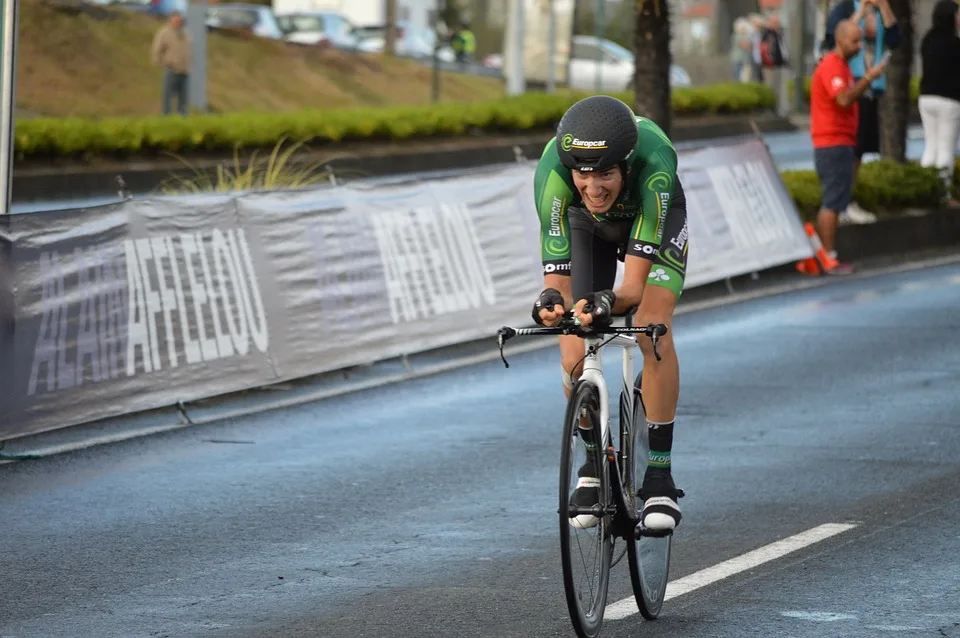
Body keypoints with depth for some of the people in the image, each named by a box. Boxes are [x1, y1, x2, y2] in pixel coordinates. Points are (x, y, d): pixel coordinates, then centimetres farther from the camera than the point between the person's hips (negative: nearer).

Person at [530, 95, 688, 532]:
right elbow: (557, 277, -37)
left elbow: (634, 282, -43)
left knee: (654, 332, -24)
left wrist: (608, 301, -64)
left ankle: (660, 475, -13)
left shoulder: (652, 163, -44)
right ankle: (596, 460, 18)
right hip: (586, 225, 2)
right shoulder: (552, 172, -40)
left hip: (655, 218, -2)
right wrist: (551, 302, -60)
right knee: (575, 358, -10)